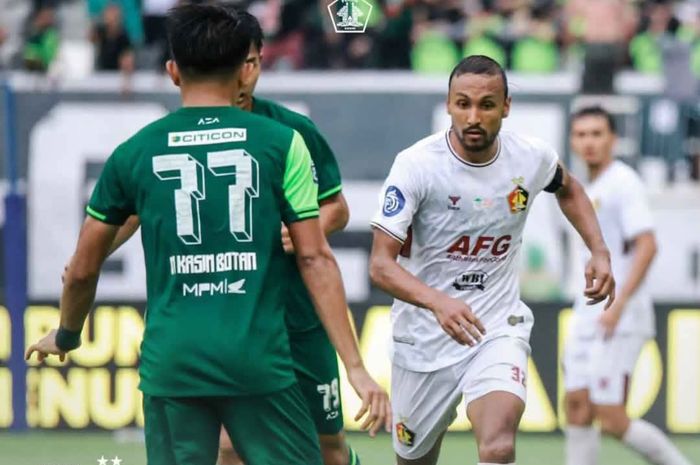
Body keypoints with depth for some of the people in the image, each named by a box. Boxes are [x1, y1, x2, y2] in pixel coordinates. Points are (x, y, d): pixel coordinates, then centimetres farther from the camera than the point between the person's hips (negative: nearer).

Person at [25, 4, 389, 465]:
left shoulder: (134, 153, 5)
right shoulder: (281, 142, 0)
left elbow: (83, 269, 13)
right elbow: (316, 260, -3)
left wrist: (66, 335, 32)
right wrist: (356, 366, -2)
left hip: (171, 363, 2)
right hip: (260, 359, -2)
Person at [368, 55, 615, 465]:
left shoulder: (532, 157, -6)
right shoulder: (417, 165, -17)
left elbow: (568, 188, 20)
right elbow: (381, 264, -21)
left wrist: (599, 252, 5)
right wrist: (438, 302, -39)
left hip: (498, 327, 1)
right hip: (425, 335, 0)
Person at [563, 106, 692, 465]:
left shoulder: (623, 183, -10)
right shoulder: (590, 189, 16)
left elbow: (646, 246, -20)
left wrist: (618, 305, -26)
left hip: (620, 318, -9)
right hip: (589, 315, 9)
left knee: (610, 417, -11)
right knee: (577, 406, 2)